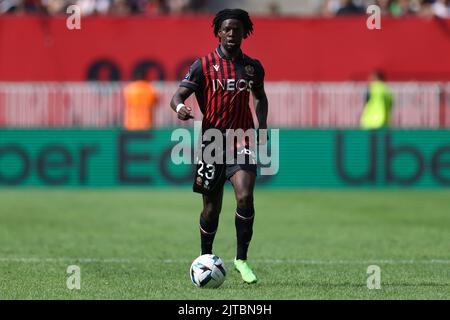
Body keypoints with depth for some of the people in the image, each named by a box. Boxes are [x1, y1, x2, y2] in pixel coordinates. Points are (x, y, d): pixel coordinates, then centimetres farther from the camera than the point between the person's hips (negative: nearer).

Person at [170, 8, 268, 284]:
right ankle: (206, 259, 26)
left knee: (245, 197, -19)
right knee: (212, 207, 6)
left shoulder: (253, 67, 8)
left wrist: (262, 127, 11)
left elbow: (260, 96, 26)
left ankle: (241, 258, -8)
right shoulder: (203, 65, -2)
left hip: (242, 142, 1)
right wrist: (180, 108, -31)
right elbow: (179, 95, -7)